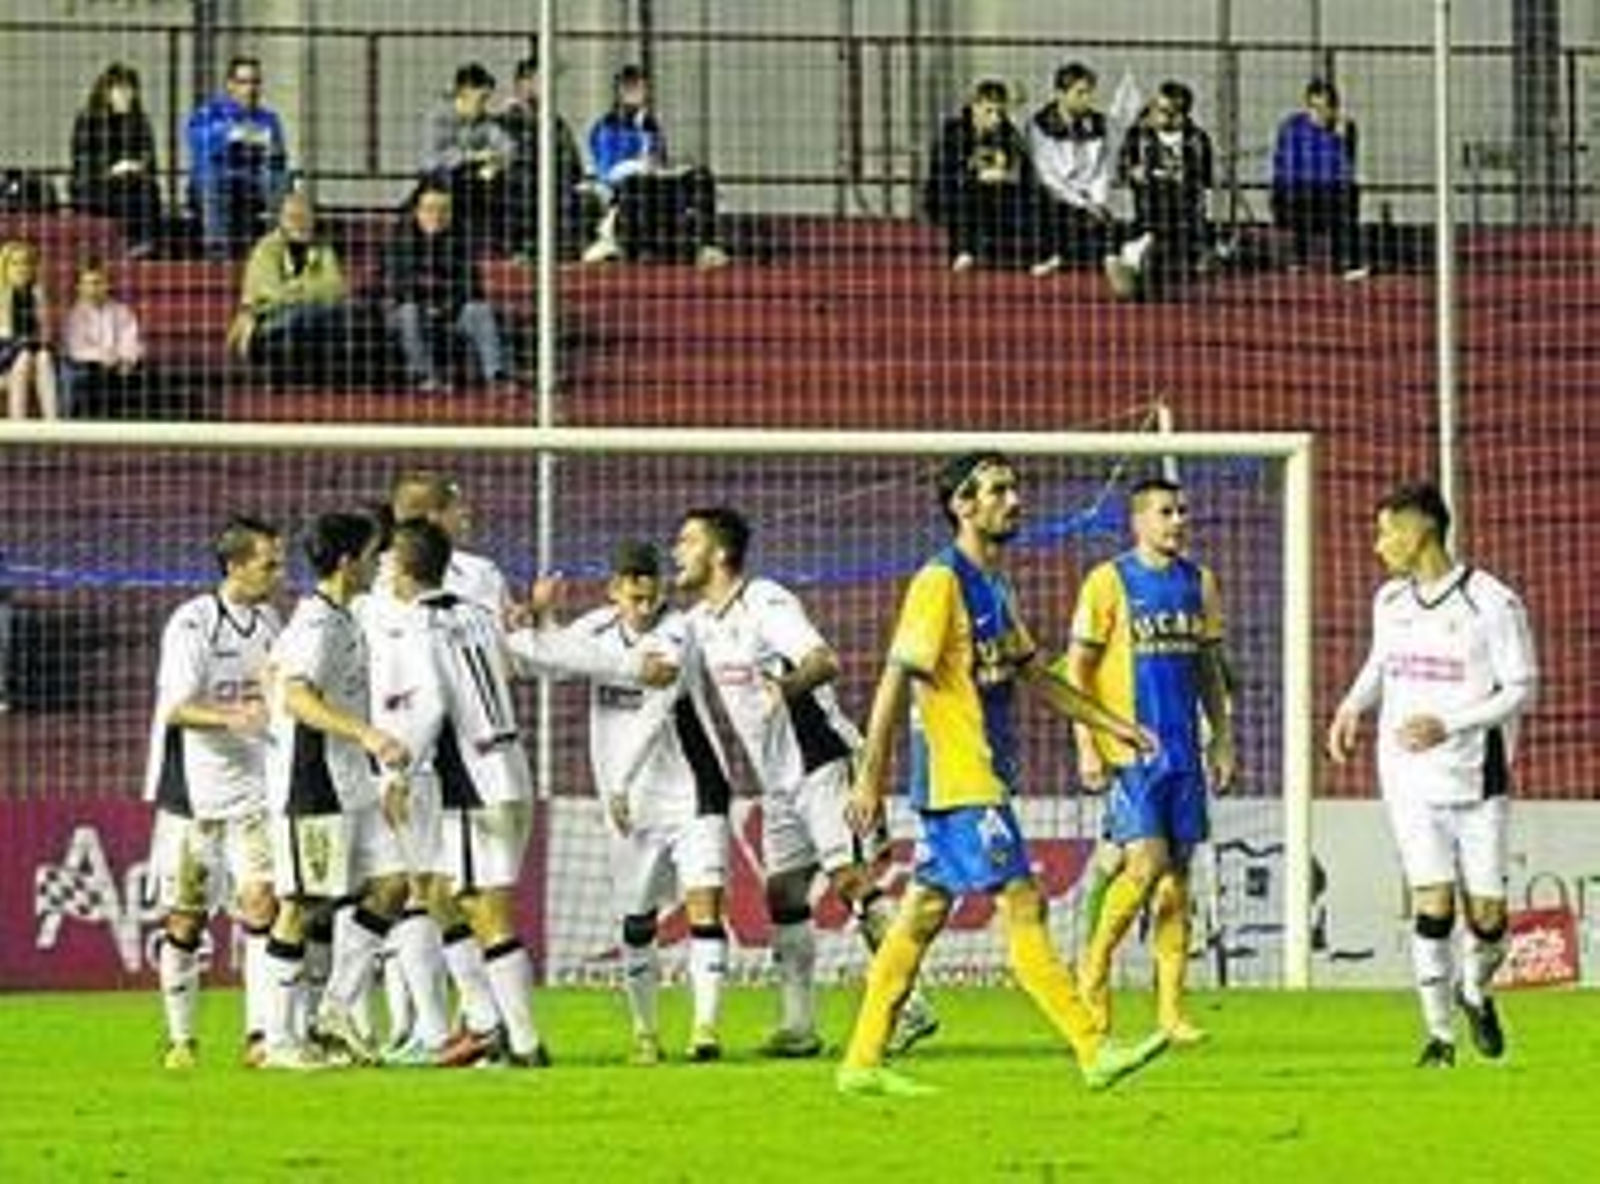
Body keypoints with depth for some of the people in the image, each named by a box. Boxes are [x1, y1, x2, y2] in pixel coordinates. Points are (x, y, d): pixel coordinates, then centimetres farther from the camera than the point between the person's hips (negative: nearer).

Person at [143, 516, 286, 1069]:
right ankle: (181, 1039, 14)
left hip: (253, 789, 4)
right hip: (192, 788, -4)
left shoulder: (268, 621, 9)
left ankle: (261, 1033, -13)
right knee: (185, 917, 3)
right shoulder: (192, 623, -11)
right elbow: (175, 708, -18)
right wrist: (232, 717, -32)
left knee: (261, 900, -11)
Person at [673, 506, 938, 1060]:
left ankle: (910, 1006, -17)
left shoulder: (765, 604, -16)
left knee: (851, 880, -16)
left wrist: (785, 685, -50)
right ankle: (797, 1026, 10)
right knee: (783, 894, 6)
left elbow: (825, 661, -30)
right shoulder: (700, 621, 11)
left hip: (823, 761, -9)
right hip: (779, 780, 9)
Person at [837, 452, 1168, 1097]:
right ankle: (1094, 1051, -8)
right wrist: (871, 777, -19)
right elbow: (897, 679, -16)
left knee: (923, 915, 9)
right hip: (958, 781, -9)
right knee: (1023, 907, -8)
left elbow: (1034, 673, 24)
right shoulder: (940, 582, -13)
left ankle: (863, 1061, 12)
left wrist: (1113, 724, 22)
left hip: (983, 779, 9)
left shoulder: (994, 586, 15)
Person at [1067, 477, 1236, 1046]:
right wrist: (1087, 747, -10)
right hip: (1129, 751, -5)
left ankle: (1170, 1009, 4)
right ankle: (1094, 967, 7)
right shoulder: (1109, 582, -3)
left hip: (1183, 751, 5)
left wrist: (1222, 739, 13)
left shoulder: (1199, 583, 12)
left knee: (1178, 873, 3)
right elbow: (1076, 669, -3)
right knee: (1147, 861, -15)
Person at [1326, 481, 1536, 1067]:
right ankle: (1439, 1033, -1)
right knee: (1432, 903, -11)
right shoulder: (1390, 601, 7)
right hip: (1412, 780, 3)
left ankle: (1475, 992, 32)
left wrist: (1448, 725, -20)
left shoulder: (1493, 604, -10)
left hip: (1477, 777, -3)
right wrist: (1352, 706, 5)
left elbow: (1520, 690, -9)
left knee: (1487, 916, 0)